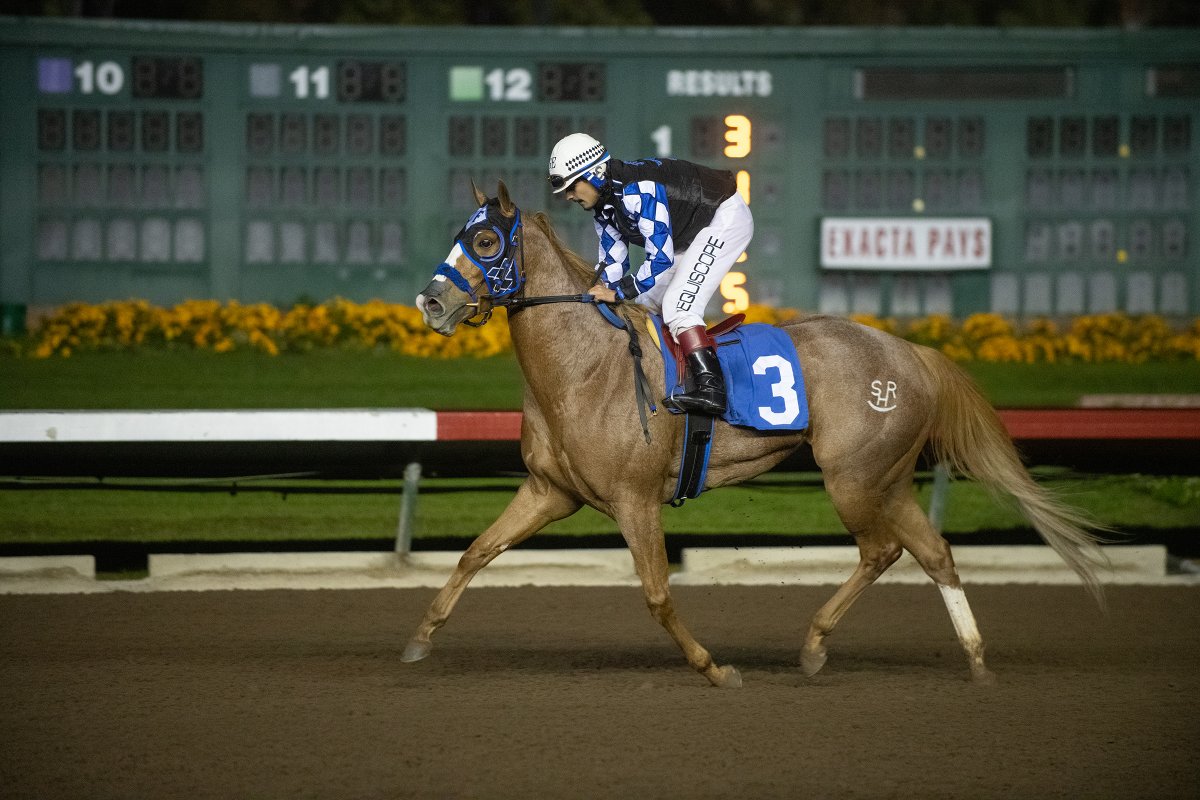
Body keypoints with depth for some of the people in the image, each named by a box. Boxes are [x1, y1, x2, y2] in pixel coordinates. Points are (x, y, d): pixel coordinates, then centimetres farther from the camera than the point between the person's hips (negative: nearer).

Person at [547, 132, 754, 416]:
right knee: (644, 302, 9)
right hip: (690, 237, 11)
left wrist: (620, 291, -28)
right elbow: (612, 264, 6)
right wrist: (599, 296, -8)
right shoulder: (604, 211, 0)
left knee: (678, 306, -24)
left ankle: (711, 388, -33)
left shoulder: (638, 190, -31)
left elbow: (661, 256, -32)